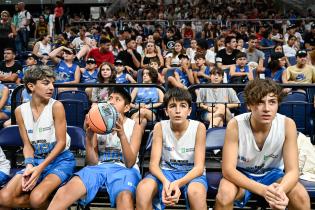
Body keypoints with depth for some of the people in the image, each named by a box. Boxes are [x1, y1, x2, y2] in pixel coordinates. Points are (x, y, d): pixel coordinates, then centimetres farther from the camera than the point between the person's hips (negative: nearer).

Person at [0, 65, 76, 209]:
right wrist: (29, 165, -17)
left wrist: (40, 168, -20)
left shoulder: (56, 106, -12)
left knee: (37, 198, -30)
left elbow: (61, 142, -12)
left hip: (61, 159, -4)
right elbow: (27, 144, 3)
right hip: (36, 160, 4)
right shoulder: (20, 111, 0)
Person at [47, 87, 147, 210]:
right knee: (63, 192, -28)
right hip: (99, 167, 2)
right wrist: (88, 137, -10)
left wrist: (122, 135, -20)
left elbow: (130, 163, -6)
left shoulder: (135, 126, 6)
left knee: (125, 198, -40)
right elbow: (93, 162, 6)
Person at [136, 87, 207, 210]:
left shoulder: (199, 127, -12)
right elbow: (154, 164, -11)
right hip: (166, 171, 1)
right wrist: (165, 181, -33)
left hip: (191, 173, -1)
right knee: (143, 188, -30)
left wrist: (178, 183, -34)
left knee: (196, 192, -36)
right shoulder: (160, 127, -7)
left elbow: (199, 167, -15)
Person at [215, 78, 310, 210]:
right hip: (241, 174, -2)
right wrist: (262, 190, -41)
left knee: (302, 197, -25)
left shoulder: (287, 125, -21)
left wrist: (280, 190, -42)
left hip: (272, 173, 2)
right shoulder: (235, 125, -26)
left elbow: (292, 170, -19)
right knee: (225, 194, -33)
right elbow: (228, 169, -27)